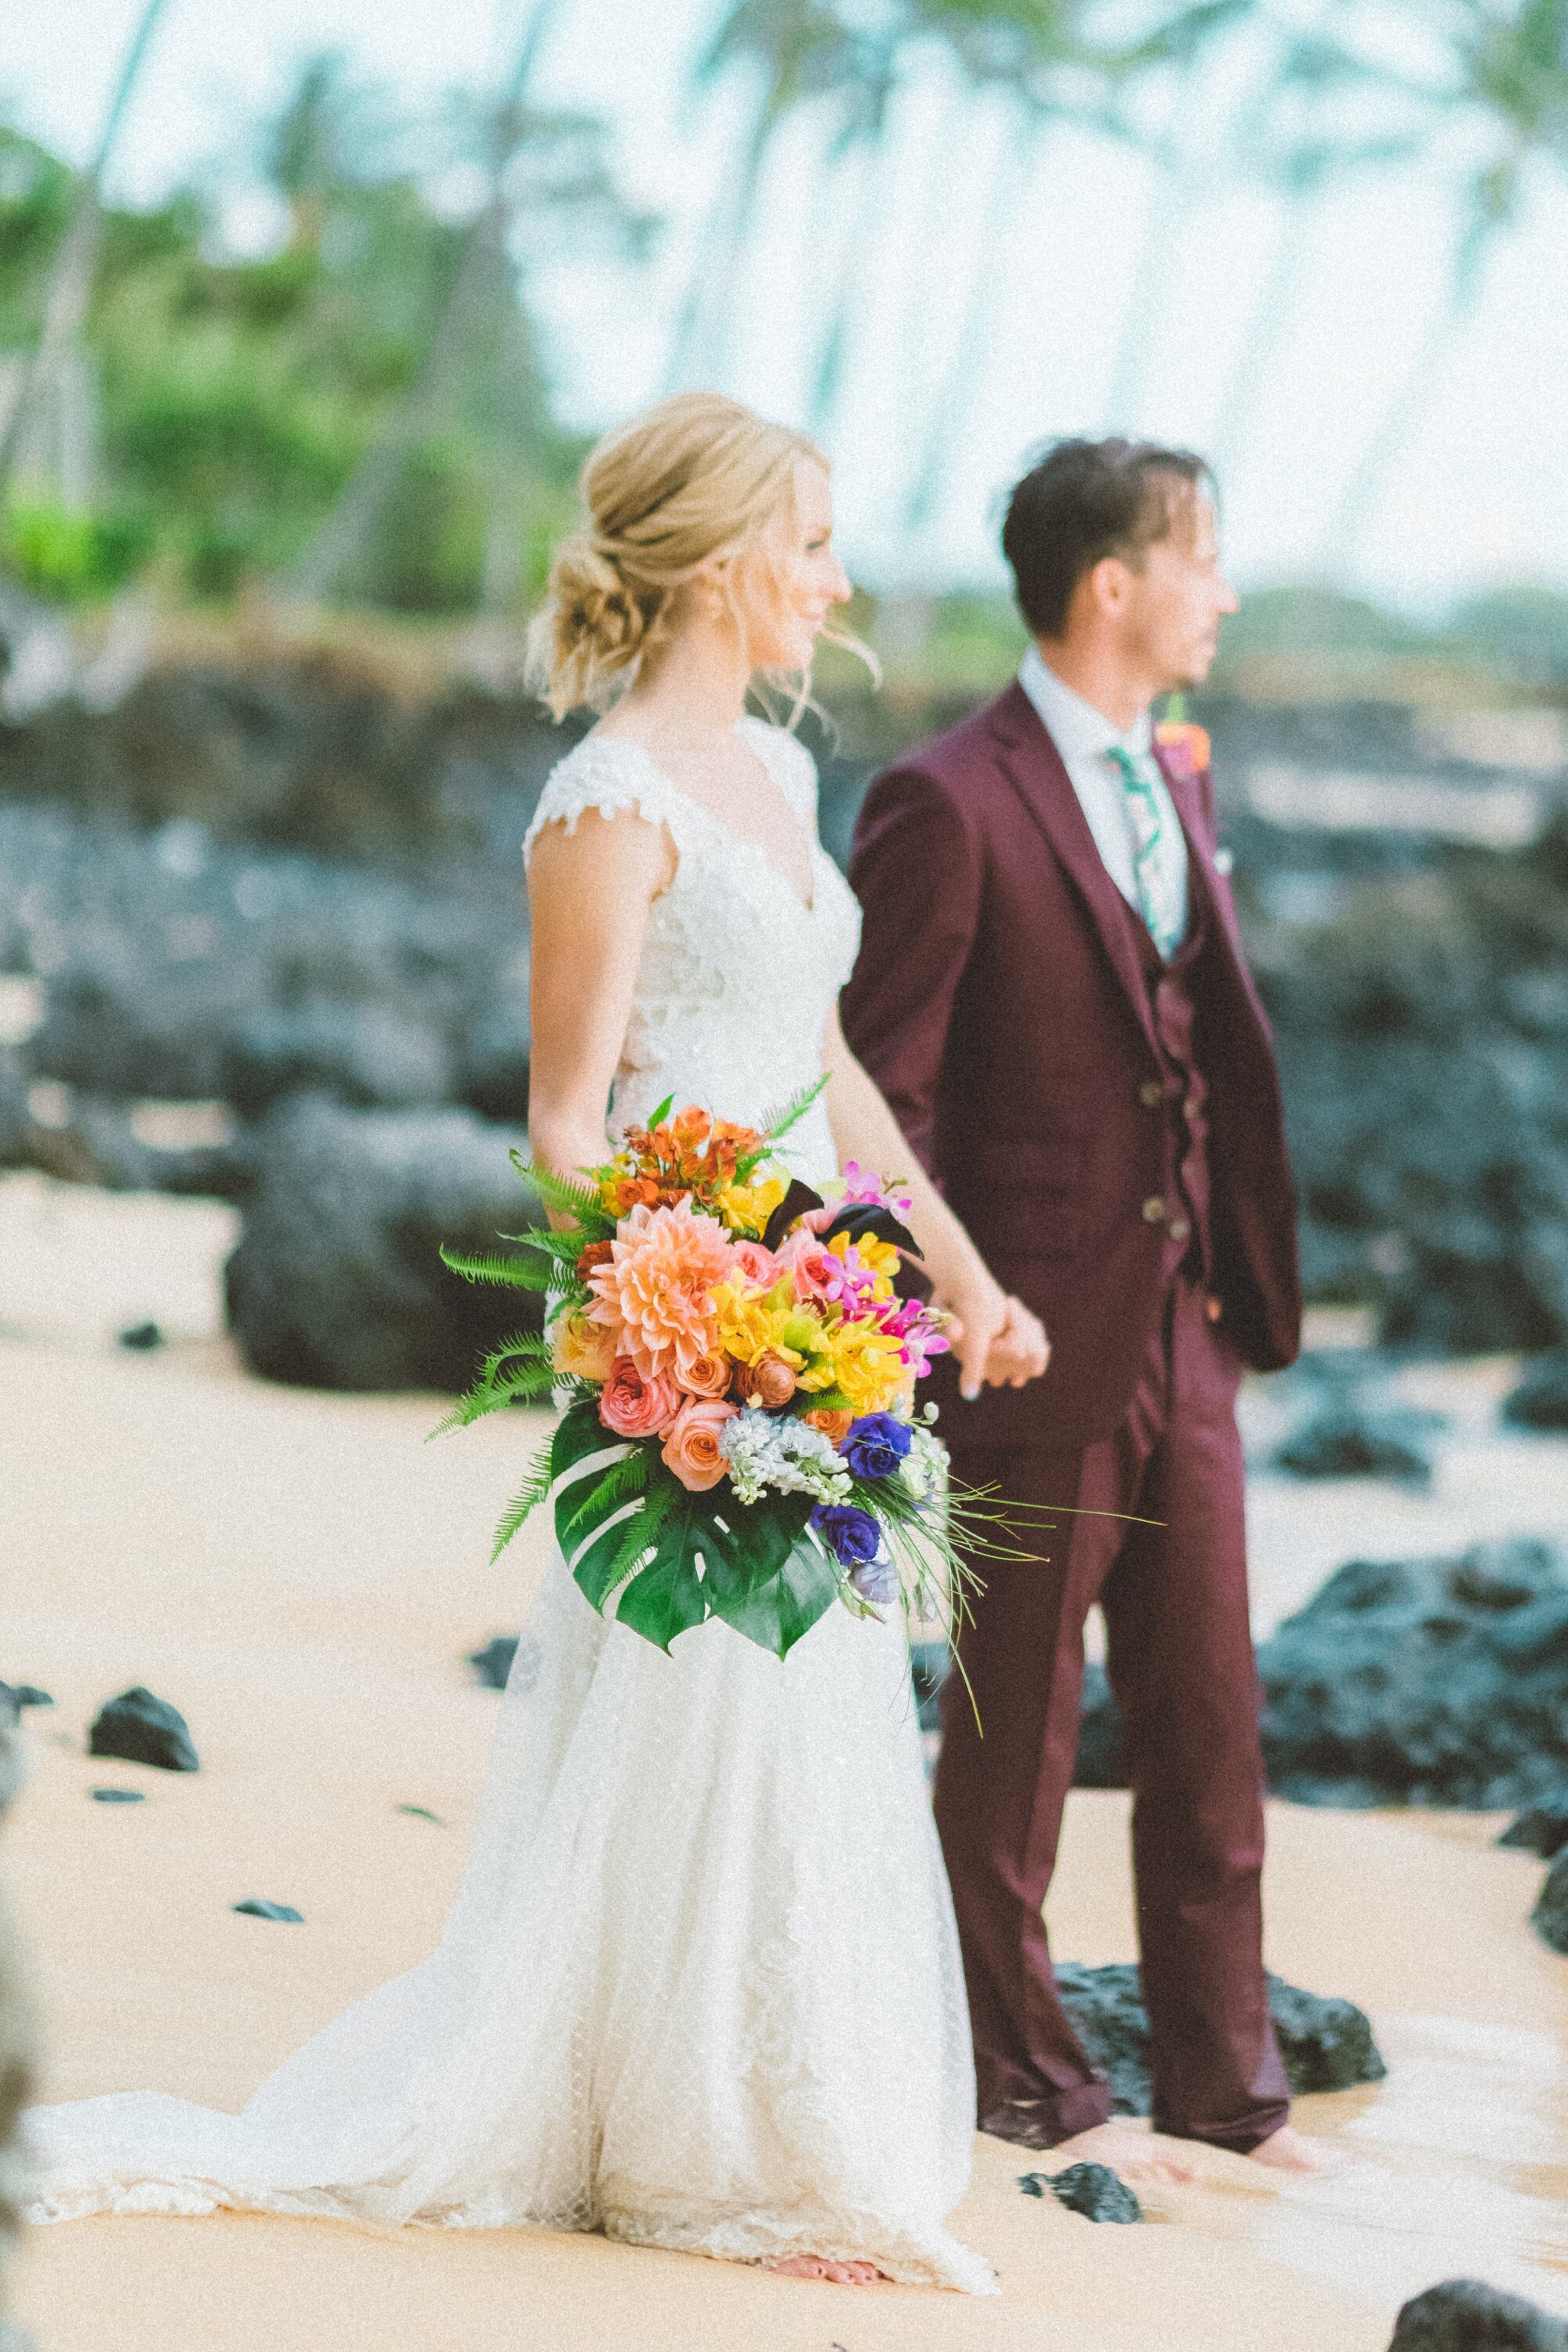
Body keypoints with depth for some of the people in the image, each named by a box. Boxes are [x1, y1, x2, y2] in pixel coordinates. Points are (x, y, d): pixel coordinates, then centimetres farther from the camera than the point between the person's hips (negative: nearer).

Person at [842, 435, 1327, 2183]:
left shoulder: (1173, 779, 11)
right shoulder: (949, 804, -14)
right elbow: (884, 1093, -12)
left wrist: (1243, 1280, 10)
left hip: (1183, 1323, 7)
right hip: (1039, 1336, -7)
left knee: (1210, 1721, 11)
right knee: (1016, 1725, 7)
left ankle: (1222, 2078, 21)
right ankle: (1019, 2077, 20)